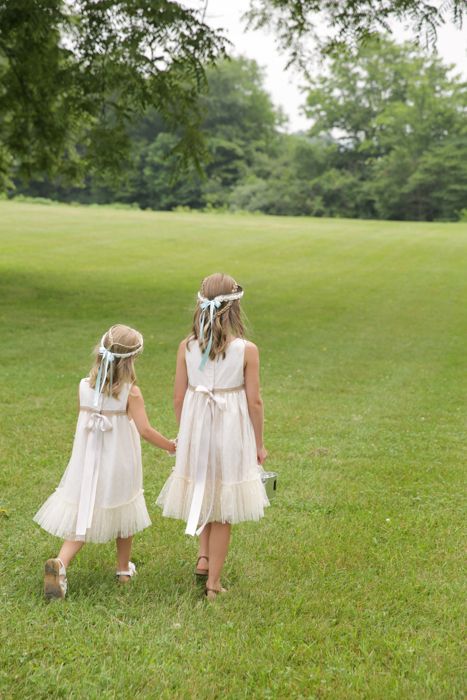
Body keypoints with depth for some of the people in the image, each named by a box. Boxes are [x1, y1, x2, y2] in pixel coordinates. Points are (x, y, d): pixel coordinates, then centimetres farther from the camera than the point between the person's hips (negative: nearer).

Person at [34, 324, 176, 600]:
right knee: (123, 514, 19)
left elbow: (84, 422, 5)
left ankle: (60, 563, -17)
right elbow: (145, 430, -19)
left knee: (82, 516, 7)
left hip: (87, 464, 2)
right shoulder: (131, 392, -15)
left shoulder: (85, 386, -5)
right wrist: (171, 446, -6)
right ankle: (124, 569, 33)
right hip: (119, 465, -2)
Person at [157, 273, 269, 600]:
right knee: (223, 510, 11)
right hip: (231, 432, -2)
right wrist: (259, 443, 4)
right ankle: (214, 582, 18)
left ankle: (203, 556, 21)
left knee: (203, 493, 28)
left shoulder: (187, 346, -5)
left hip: (195, 429, 3)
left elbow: (179, 397, 0)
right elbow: (254, 402, -9)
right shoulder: (247, 350, -13)